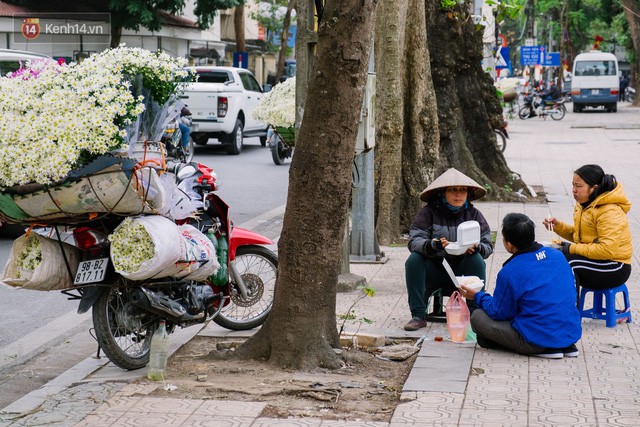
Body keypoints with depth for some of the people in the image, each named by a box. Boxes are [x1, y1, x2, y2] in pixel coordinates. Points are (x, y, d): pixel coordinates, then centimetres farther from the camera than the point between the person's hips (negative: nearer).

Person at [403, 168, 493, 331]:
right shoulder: (429, 212, -6)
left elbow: (487, 246, -4)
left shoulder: (473, 214, 1)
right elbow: (414, 240, -18)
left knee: (477, 259, -27)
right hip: (434, 271, -1)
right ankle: (418, 316, -21)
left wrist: (476, 248, -28)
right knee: (414, 259, -26)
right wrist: (433, 245, -39)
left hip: (461, 272, 1)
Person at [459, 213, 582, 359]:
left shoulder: (509, 273, -15)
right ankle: (565, 346, 10)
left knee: (477, 317, 1)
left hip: (538, 341, -7)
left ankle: (542, 350, -6)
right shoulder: (557, 255, 3)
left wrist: (478, 296, 15)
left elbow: (499, 313, -4)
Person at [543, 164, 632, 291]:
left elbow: (607, 250, -31)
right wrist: (558, 225, -1)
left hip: (614, 269, -9)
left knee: (566, 260, -26)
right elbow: (577, 234, 18)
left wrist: (572, 248, -23)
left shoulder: (610, 213, -22)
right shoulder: (586, 204, 7)